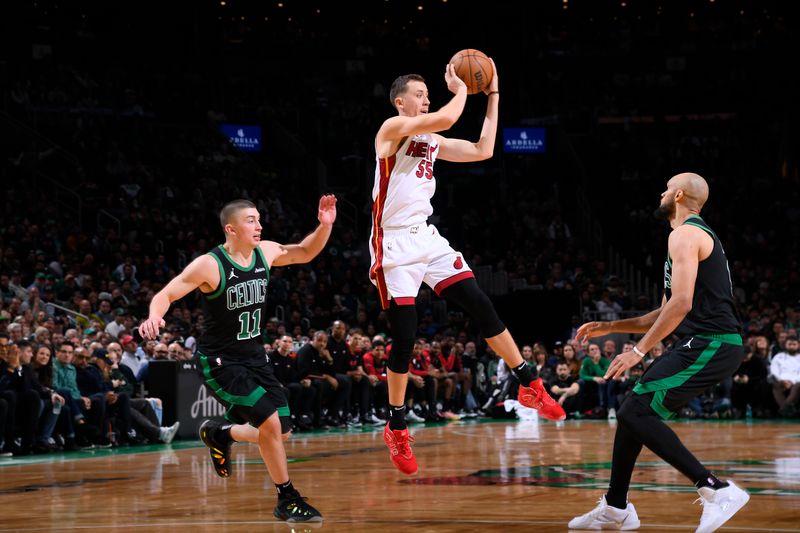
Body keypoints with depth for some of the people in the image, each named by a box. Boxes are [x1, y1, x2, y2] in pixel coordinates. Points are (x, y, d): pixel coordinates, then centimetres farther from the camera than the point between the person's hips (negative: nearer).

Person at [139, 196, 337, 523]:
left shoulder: (265, 252, -2)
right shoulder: (209, 265, -19)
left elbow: (305, 253, 14)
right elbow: (166, 294, -17)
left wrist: (325, 226, -4)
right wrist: (154, 317, -39)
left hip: (253, 355, 7)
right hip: (219, 360, -7)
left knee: (281, 432, 7)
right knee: (271, 423, -19)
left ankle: (219, 434, 35)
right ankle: (287, 500, -2)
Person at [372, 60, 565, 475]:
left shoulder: (432, 141, 15)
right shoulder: (393, 128, -9)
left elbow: (483, 150, 12)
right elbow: (446, 118, -25)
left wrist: (493, 95, 12)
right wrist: (460, 89, -7)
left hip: (427, 238, 7)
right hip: (394, 245, -7)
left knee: (482, 307, -1)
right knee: (404, 339, -4)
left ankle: (529, 386, 6)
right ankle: (396, 429, 9)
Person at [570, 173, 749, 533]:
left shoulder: (685, 234, -8)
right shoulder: (699, 235, 25)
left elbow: (681, 304, -20)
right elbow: (665, 314, 29)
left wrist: (639, 351, -18)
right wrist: (609, 327, 27)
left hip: (709, 344, -10)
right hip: (707, 344, 10)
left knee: (637, 413, -15)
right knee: (632, 411, 14)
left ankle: (716, 490, -19)